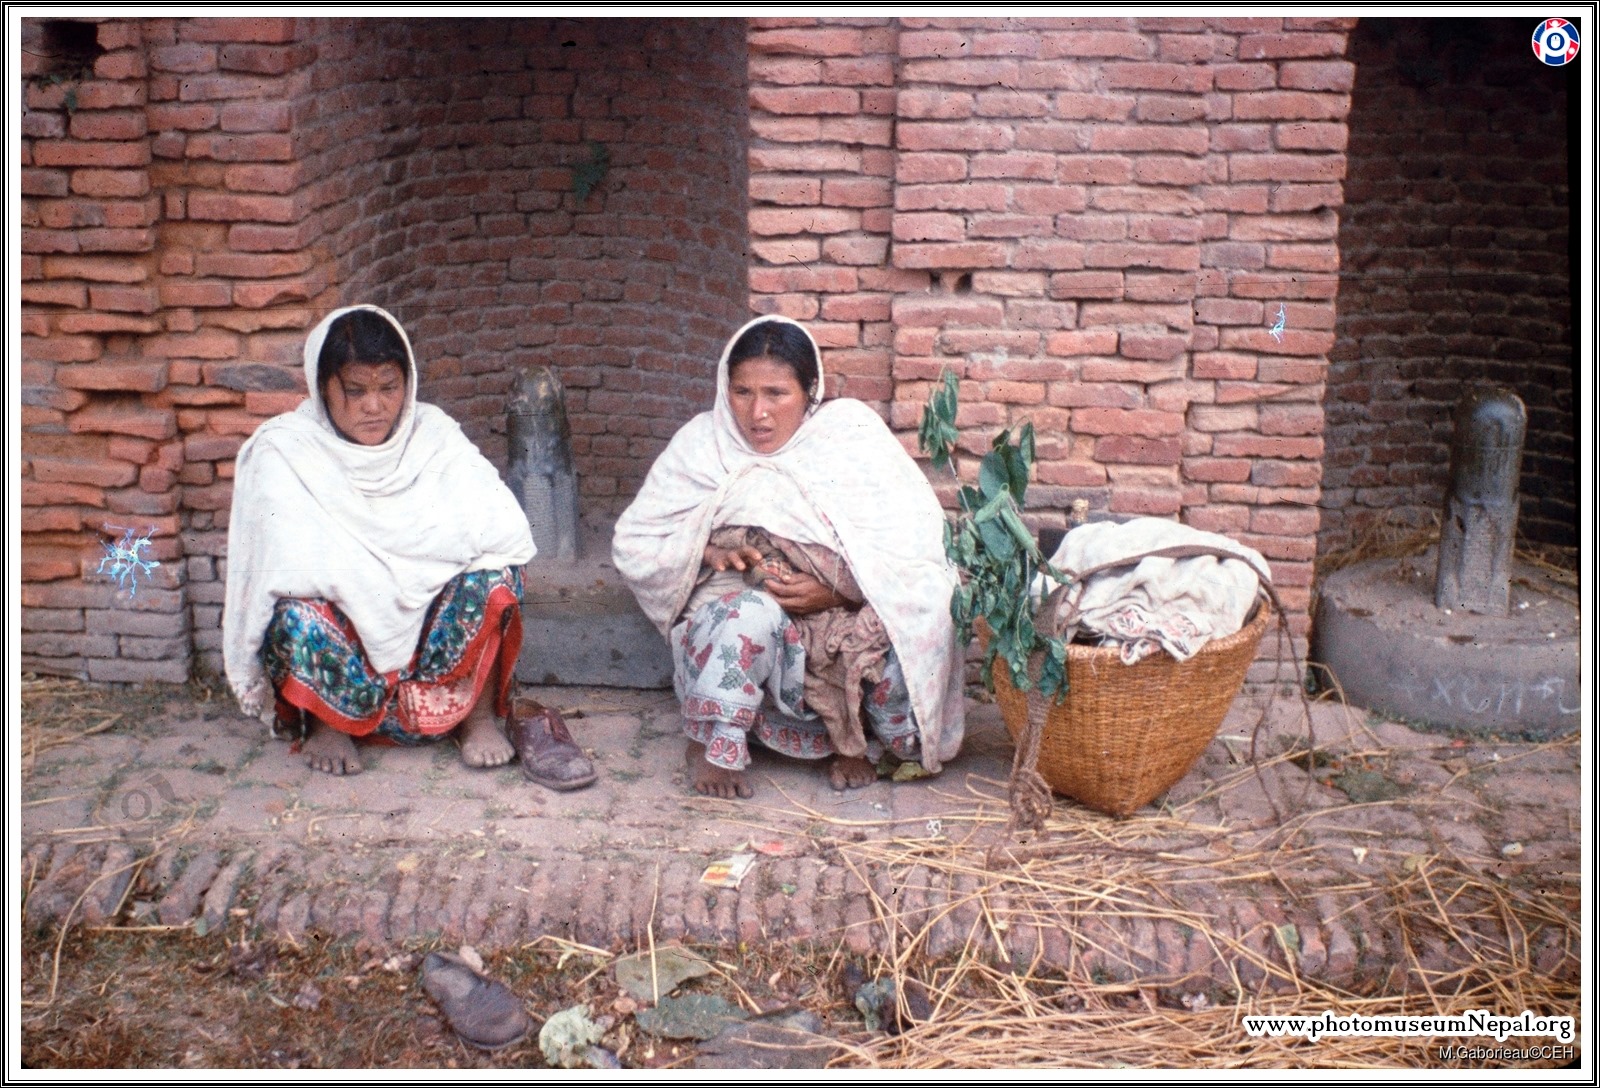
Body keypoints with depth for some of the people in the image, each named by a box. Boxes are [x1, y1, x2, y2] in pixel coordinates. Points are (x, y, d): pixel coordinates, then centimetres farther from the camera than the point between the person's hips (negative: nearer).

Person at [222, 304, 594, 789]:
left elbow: (504, 529, -14)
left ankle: (479, 715, -7)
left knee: (494, 572, -24)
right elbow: (295, 565, -23)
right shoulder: (281, 452, -7)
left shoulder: (431, 433, 1)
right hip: (341, 636, -1)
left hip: (435, 638, 1)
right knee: (300, 615, -32)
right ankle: (325, 726, -3)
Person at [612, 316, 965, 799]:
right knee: (751, 611, -36)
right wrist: (712, 552, -16)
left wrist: (839, 591, -23)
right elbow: (632, 544, 1)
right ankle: (712, 746, -11)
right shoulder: (704, 441, 1)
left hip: (844, 617, 1)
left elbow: (920, 539, -10)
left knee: (924, 615, -29)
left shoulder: (852, 429, -3)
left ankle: (857, 738, -1)